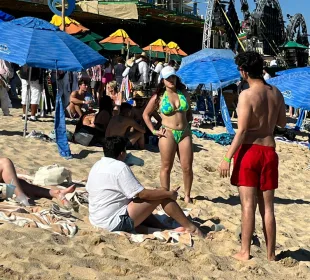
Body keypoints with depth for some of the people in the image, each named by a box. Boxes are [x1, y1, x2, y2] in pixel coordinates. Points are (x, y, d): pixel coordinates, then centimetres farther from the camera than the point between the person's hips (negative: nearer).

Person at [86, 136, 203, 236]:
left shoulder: (96, 166, 8)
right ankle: (190, 227, 6)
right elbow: (143, 194, -18)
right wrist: (169, 194, -5)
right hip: (116, 222, -9)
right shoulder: (120, 167, -17)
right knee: (163, 196, -7)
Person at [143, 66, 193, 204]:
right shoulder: (159, 97, -1)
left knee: (187, 167, 3)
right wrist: (154, 131, 0)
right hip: (168, 134, -3)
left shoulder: (184, 93, 8)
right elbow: (146, 114, 7)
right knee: (166, 167, 2)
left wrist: (189, 125, 11)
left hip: (185, 133, 3)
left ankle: (187, 196, 17)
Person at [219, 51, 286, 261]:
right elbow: (282, 122, 17)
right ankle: (271, 254, 17)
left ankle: (245, 252, 5)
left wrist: (228, 157, -13)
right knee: (267, 206, 10)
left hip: (249, 150, -5)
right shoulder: (276, 94, 5)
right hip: (269, 151, 5)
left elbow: (241, 131, -16)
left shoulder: (247, 95, -13)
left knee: (248, 204, 0)